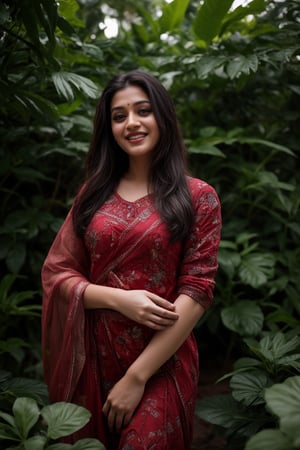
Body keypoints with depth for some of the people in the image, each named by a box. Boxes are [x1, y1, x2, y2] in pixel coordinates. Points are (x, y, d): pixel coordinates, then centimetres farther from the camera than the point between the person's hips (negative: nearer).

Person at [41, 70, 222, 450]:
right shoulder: (93, 193, 6)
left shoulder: (197, 197, -5)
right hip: (91, 359, 4)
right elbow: (56, 273, 3)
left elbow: (196, 293, -10)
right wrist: (120, 299, -15)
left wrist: (136, 377, -14)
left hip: (161, 366, -3)